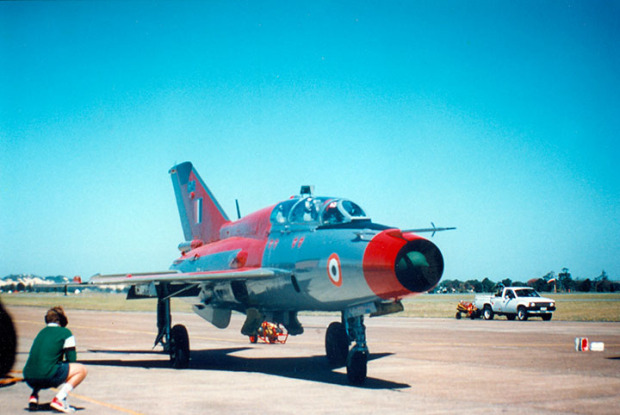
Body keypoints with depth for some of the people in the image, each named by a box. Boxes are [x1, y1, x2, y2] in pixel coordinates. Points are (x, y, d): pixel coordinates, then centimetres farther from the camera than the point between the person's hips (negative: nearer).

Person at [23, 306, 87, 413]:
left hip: (29, 379, 7)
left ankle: (34, 396, 14)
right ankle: (59, 399, -8)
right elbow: (72, 359, 7)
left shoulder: (42, 332, 23)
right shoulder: (65, 332, 5)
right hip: (47, 377, -7)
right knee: (81, 369, 8)